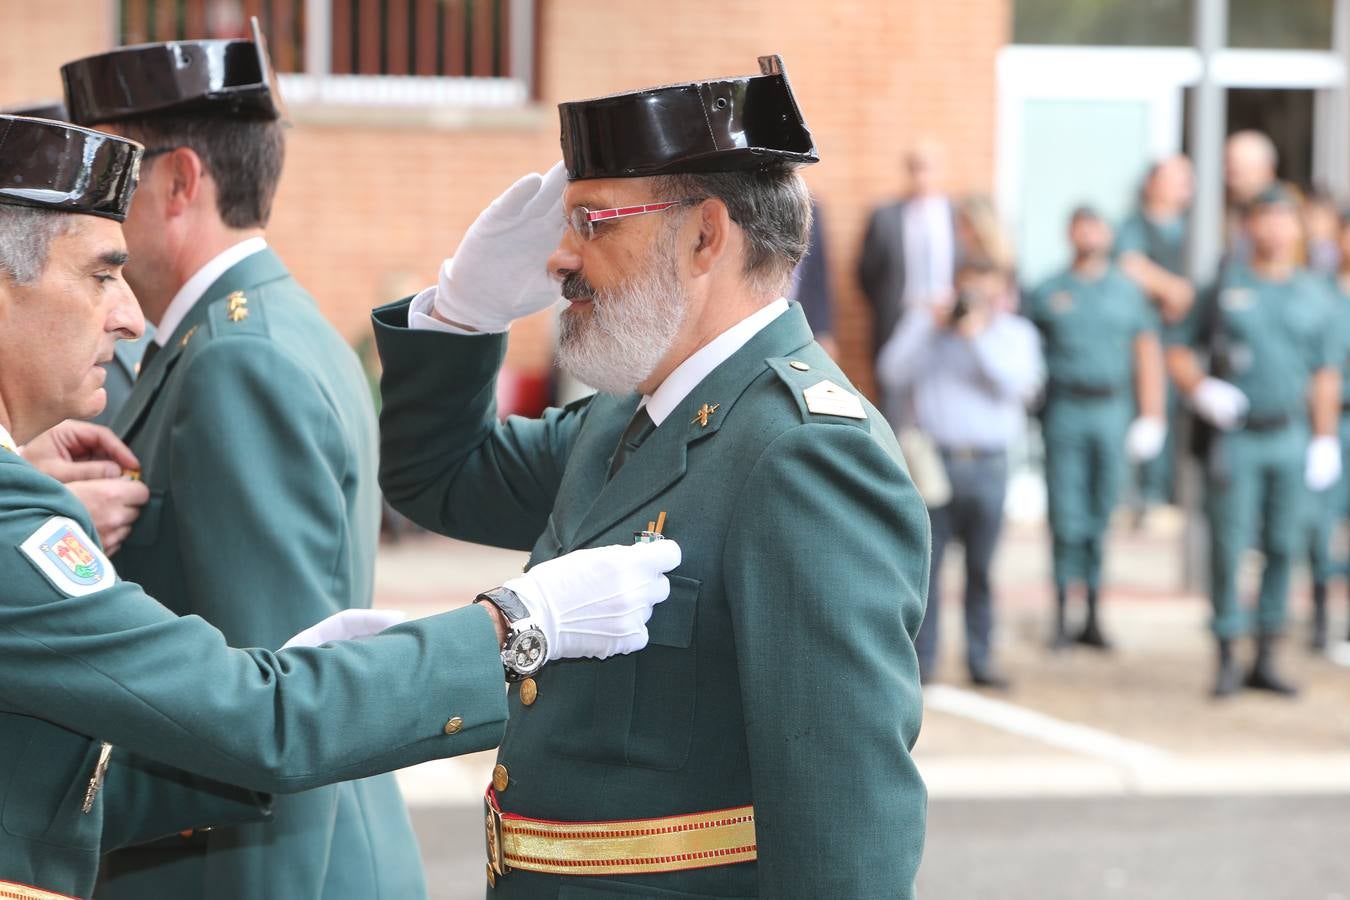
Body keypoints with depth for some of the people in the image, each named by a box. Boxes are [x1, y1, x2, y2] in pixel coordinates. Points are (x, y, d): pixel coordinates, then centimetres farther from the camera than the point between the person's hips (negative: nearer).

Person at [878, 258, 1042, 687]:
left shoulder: (1015, 333, 12)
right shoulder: (926, 326, 13)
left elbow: (1018, 384, -6)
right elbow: (894, 375, 0)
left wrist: (978, 336, -12)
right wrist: (927, 325, -4)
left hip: (987, 464, 0)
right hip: (934, 459, 0)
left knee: (982, 566, 3)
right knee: (925, 561, -4)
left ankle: (981, 659, 10)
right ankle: (921, 658, 0)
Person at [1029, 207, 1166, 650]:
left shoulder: (1127, 291, 11)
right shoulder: (1049, 293, 6)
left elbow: (1147, 353, 11)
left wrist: (1151, 416, 5)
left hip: (1112, 410, 2)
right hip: (1064, 410, -2)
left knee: (1102, 516, 4)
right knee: (1066, 517, -4)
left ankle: (1094, 617, 10)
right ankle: (1062, 617, 0)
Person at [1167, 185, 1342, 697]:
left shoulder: (1313, 296, 9)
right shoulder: (1225, 288, 2)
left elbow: (1325, 375, 11)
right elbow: (1179, 350, 6)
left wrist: (1324, 441, 5)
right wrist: (1201, 391, -12)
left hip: (1289, 439, 3)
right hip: (1234, 438, -3)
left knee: (1282, 547, 5)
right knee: (1228, 547, -4)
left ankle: (1266, 660, 13)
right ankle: (1227, 659, 3)